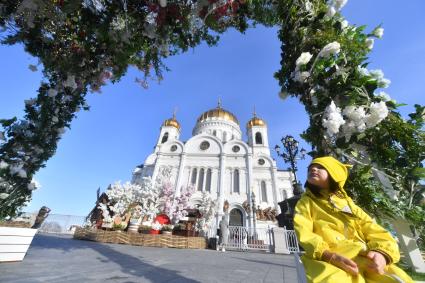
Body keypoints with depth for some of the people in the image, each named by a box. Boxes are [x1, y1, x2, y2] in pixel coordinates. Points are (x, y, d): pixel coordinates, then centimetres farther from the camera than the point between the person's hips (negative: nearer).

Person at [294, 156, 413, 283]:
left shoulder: (348, 202, 22)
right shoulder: (305, 203, 10)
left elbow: (374, 230, 12)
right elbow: (304, 234, -3)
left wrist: (381, 252, -9)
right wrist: (329, 256, -20)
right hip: (328, 259, -4)